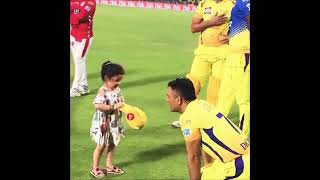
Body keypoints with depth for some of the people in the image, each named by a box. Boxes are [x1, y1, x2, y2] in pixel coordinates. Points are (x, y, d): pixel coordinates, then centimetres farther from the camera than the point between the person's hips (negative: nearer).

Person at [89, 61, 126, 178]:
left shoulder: (117, 89, -1)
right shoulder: (102, 91, -23)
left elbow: (120, 102, 11)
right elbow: (98, 106, -34)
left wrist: (123, 106, -11)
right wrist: (114, 107, -33)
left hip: (114, 123, 7)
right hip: (103, 123, -7)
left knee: (112, 145, 17)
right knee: (101, 145, 5)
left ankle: (109, 166, 32)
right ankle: (95, 168, 20)